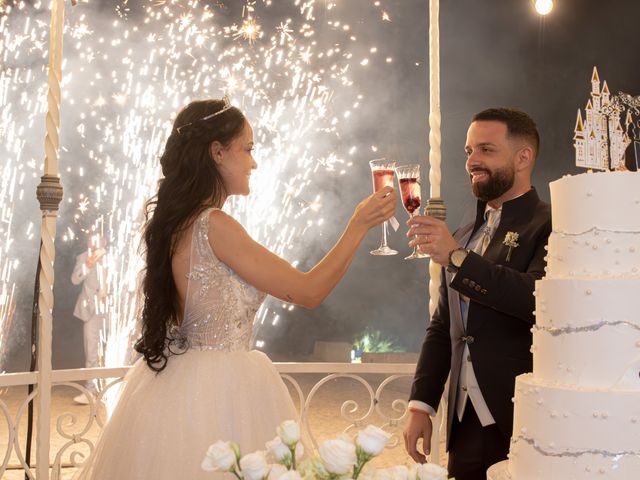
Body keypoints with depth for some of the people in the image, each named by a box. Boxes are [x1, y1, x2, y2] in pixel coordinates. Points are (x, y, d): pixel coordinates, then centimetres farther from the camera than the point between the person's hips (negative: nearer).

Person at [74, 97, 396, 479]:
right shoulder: (215, 226, -18)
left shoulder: (176, 222, 8)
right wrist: (359, 225, -6)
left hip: (181, 382, 9)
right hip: (218, 389, -9)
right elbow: (308, 292, -13)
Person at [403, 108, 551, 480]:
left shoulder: (551, 226, -8)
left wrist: (457, 258, -27)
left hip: (526, 426, -6)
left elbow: (542, 299, -25)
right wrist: (421, 404, 8)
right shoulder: (464, 237, 14)